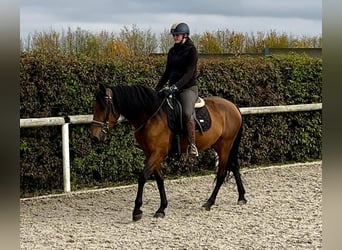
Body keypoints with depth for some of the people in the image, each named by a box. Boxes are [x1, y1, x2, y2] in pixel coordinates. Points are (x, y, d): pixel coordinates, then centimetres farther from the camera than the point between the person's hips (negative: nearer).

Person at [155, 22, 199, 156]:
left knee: (187, 113, -32)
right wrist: (157, 88, 10)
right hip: (173, 88, 8)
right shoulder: (172, 51, 12)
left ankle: (192, 145, -26)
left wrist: (176, 86, -28)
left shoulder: (191, 50, -8)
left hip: (188, 88, -8)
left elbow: (189, 73, -18)